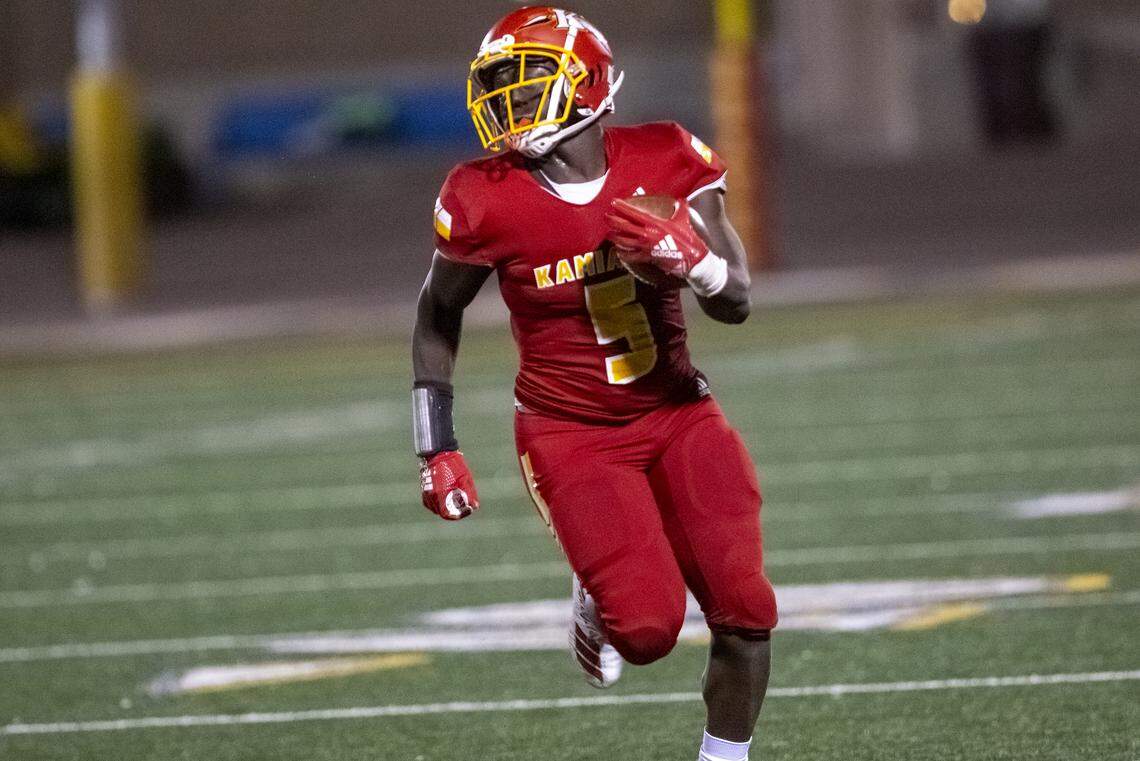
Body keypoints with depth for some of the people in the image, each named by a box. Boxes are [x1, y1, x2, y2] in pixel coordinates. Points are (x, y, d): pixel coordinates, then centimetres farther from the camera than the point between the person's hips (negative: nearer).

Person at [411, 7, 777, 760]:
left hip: (677, 414, 2)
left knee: (744, 611, -9)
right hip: (571, 434, -2)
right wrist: (437, 450, 1)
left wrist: (686, 256, -32)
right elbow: (438, 316, 3)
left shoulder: (665, 162, -10)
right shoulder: (489, 201, -14)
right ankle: (598, 606, 20)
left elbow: (736, 302, -9)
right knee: (648, 629, -17)